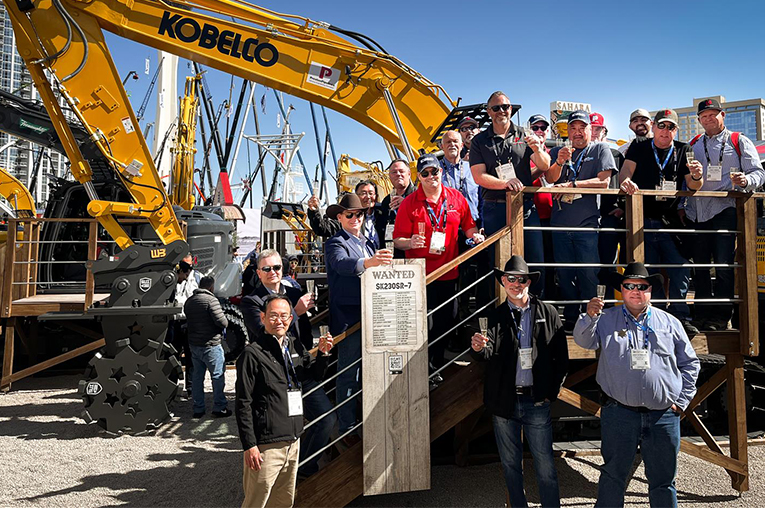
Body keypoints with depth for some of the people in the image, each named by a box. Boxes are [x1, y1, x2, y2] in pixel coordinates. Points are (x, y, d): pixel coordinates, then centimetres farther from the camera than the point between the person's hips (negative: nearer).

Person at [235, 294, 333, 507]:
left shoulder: (295, 347, 9)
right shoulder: (253, 354, -11)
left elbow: (315, 375, 21)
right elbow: (243, 404, -12)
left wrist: (322, 354, 1)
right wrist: (249, 445, -16)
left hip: (293, 441, 7)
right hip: (265, 445, -7)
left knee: (285, 502, 18)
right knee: (255, 503, 1)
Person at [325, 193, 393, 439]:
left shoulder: (368, 243, 18)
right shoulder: (334, 243, -7)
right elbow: (341, 263, -30)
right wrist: (367, 262, -47)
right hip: (348, 318, -7)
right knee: (348, 376, -2)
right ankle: (346, 428, 8)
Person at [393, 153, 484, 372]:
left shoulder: (456, 198, 5)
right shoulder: (409, 203, -5)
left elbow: (468, 225, 15)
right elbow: (397, 240, -4)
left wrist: (474, 235, -7)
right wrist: (410, 243, -25)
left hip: (448, 271, 4)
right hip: (420, 274, -4)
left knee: (446, 320, 15)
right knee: (424, 324, -2)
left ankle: (437, 363, 36)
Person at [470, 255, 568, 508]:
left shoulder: (548, 313, 2)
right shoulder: (495, 316, 4)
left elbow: (561, 357, 4)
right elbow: (488, 352, -8)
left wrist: (552, 392, -1)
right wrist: (479, 347, -31)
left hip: (537, 401, -1)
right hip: (504, 402, 2)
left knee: (545, 463, 4)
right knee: (510, 463, 13)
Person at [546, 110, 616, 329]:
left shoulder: (601, 149, 7)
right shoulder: (558, 151, 15)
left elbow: (603, 182, -4)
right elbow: (550, 178, 1)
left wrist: (571, 185, -9)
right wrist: (559, 162, -18)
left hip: (587, 222, -3)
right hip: (560, 222, 3)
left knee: (588, 273, -4)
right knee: (564, 273, 6)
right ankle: (570, 317, 17)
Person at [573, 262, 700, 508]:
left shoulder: (669, 322, 9)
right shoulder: (606, 319, 5)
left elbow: (690, 363, 14)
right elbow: (583, 340, -10)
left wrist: (682, 400, 6)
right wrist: (589, 316, -29)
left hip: (663, 416, 2)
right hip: (619, 413, -1)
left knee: (663, 480, 12)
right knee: (613, 475, 7)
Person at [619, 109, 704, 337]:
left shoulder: (682, 151, 9)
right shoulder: (639, 148, 8)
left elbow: (693, 186, 3)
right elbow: (626, 170, -5)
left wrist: (696, 176, -21)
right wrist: (626, 180, -29)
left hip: (671, 222, 1)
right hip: (643, 220, -1)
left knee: (680, 271, -3)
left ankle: (681, 319, 8)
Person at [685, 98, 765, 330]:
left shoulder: (739, 142, 9)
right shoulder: (693, 145, 18)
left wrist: (745, 181, -19)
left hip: (724, 209, -3)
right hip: (697, 213, 4)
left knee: (724, 264, -10)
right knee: (699, 266, 6)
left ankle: (721, 315, -1)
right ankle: (703, 314, 15)